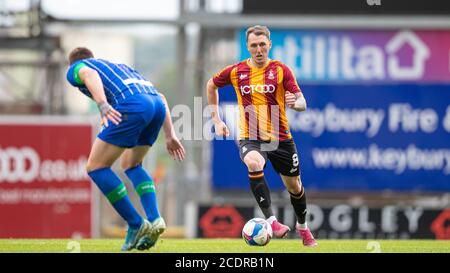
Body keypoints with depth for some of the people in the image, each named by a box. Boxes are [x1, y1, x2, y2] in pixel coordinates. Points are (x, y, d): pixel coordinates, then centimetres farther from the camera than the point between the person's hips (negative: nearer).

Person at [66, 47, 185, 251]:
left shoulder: (76, 69, 22)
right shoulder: (119, 66, 41)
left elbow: (89, 75, -5)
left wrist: (103, 105, -22)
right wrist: (170, 135, 29)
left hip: (132, 105, -7)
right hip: (157, 103, 7)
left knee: (96, 167, 5)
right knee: (131, 165, 26)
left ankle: (136, 225, 1)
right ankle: (154, 220, 8)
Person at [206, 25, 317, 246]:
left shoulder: (281, 70, -4)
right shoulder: (236, 71, 0)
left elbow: (302, 103, -7)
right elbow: (211, 85, 18)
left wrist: (295, 102, -32)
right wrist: (216, 119, 13)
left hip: (280, 138, 1)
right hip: (250, 138, -1)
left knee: (294, 186, 13)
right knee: (254, 163, -36)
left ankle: (302, 227, 43)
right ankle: (271, 221, -36)